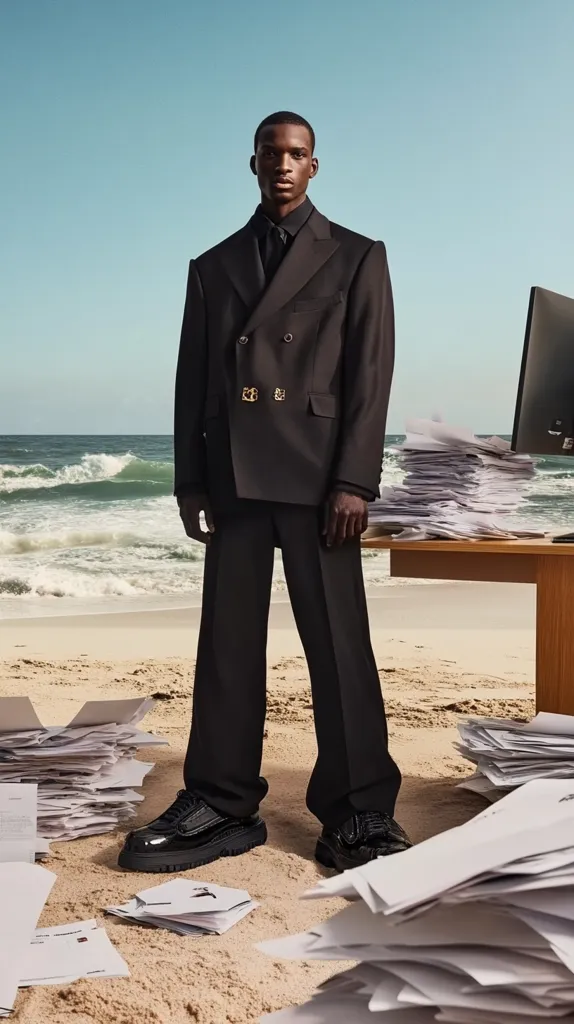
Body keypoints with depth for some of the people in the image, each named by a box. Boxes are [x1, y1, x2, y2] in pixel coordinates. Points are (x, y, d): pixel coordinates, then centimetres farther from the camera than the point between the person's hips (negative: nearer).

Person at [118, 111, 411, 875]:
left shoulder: (356, 258, 8)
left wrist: (355, 481, -11)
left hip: (315, 474, -3)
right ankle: (222, 805, 10)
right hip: (233, 476, 4)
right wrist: (190, 479, 5)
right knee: (227, 642, 3)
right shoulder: (213, 266, 18)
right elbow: (192, 379, 14)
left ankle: (358, 814, 3)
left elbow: (370, 375, -1)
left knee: (337, 644, -3)